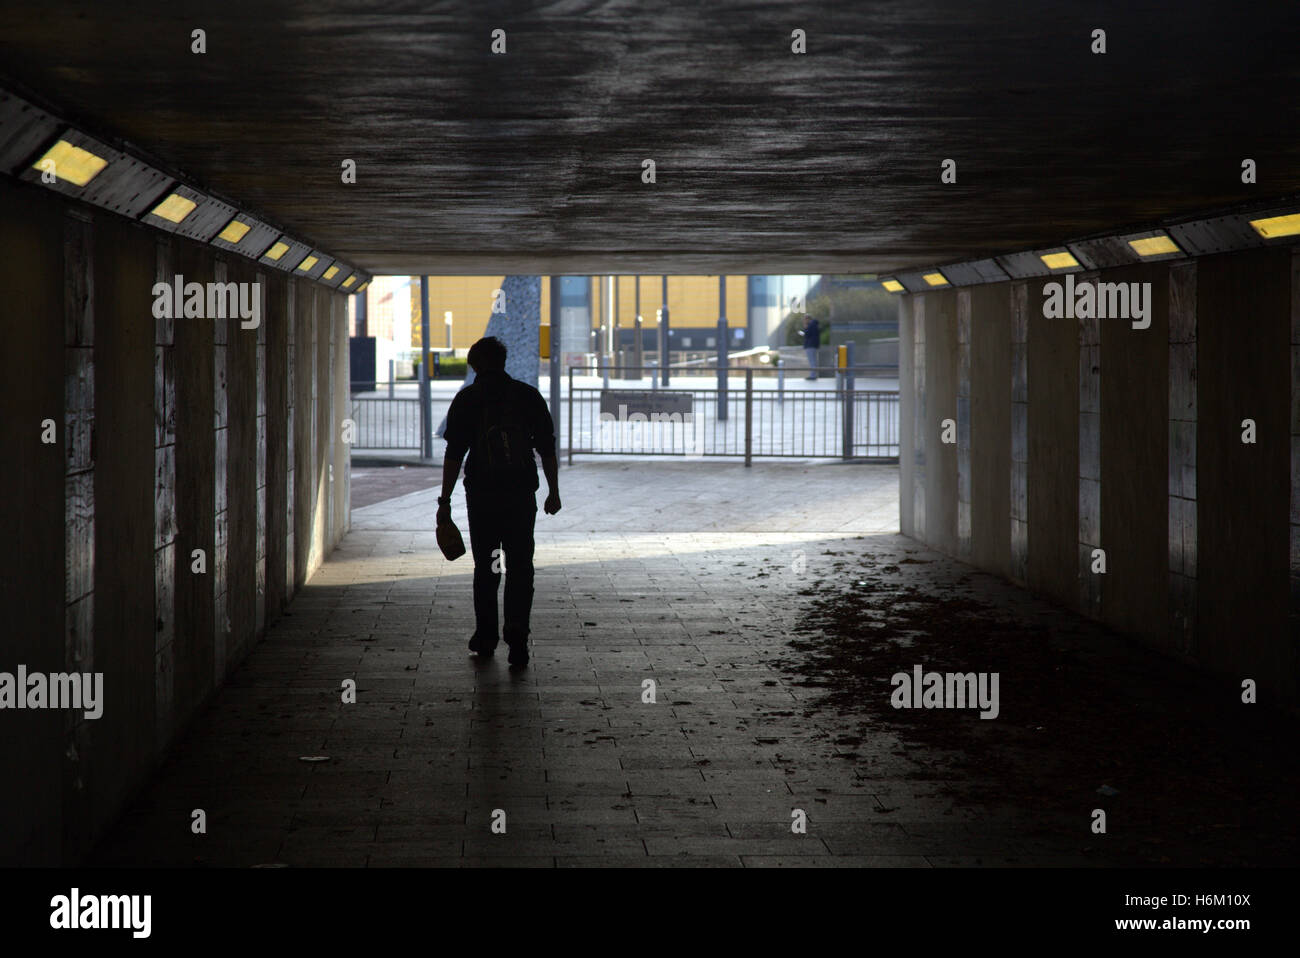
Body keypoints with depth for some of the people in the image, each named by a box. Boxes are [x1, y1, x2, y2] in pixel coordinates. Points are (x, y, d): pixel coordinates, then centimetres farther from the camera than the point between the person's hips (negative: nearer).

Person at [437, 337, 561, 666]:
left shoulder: (466, 399, -1)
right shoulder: (529, 396, 3)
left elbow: (454, 453, -3)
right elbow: (547, 449, 3)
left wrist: (445, 500, 1)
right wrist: (553, 492, 10)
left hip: (481, 494, 0)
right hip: (522, 494, 0)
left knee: (485, 568, 11)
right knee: (520, 567, 5)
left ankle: (486, 638, 16)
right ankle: (517, 633, -9)